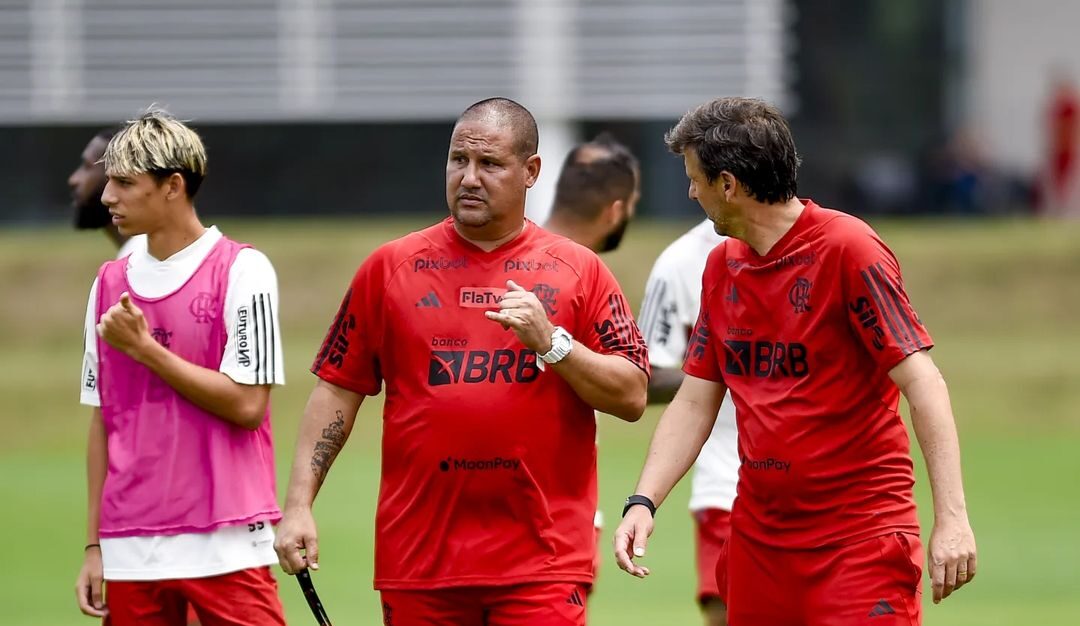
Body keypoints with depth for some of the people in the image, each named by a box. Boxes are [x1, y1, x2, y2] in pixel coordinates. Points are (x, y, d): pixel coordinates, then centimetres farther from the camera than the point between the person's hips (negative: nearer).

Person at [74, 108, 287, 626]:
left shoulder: (242, 271, -3)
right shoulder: (109, 283, 12)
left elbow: (246, 405, -10)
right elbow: (102, 421, 15)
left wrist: (143, 348, -9)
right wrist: (93, 545, 12)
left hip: (226, 544, -5)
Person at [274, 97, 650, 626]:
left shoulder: (578, 270, 6)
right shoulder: (390, 267, 8)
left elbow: (632, 397, 2)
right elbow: (337, 389, 9)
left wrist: (550, 343, -12)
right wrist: (299, 503, 1)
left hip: (543, 562, -1)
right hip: (418, 559, 2)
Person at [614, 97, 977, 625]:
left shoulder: (848, 250, -11)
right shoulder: (722, 266, 11)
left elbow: (921, 382, -15)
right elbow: (694, 403, 15)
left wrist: (951, 518, -22)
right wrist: (643, 502, 1)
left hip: (861, 536, -7)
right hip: (759, 536, 7)